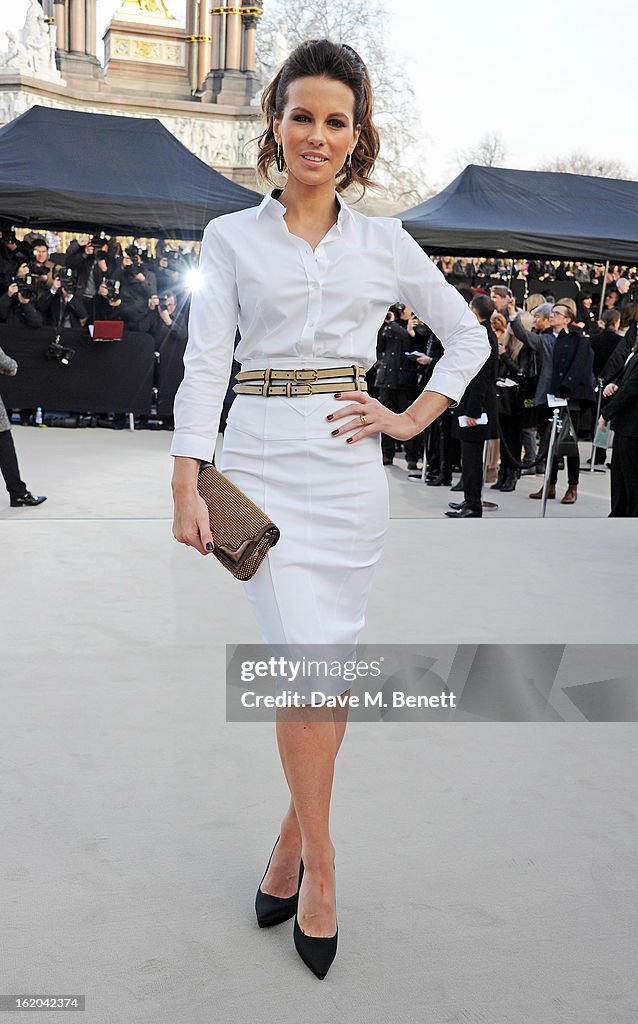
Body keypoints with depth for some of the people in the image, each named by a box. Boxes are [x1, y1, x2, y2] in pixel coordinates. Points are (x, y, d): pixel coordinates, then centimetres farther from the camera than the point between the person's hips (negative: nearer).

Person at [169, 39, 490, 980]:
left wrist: (412, 420, 5)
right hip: (260, 461, -2)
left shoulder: (386, 243, 10)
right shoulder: (231, 237, 7)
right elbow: (205, 364, 0)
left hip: (348, 466, 2)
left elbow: (468, 339, 17)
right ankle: (319, 853, 11)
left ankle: (294, 836, 26)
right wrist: (187, 485, -7)